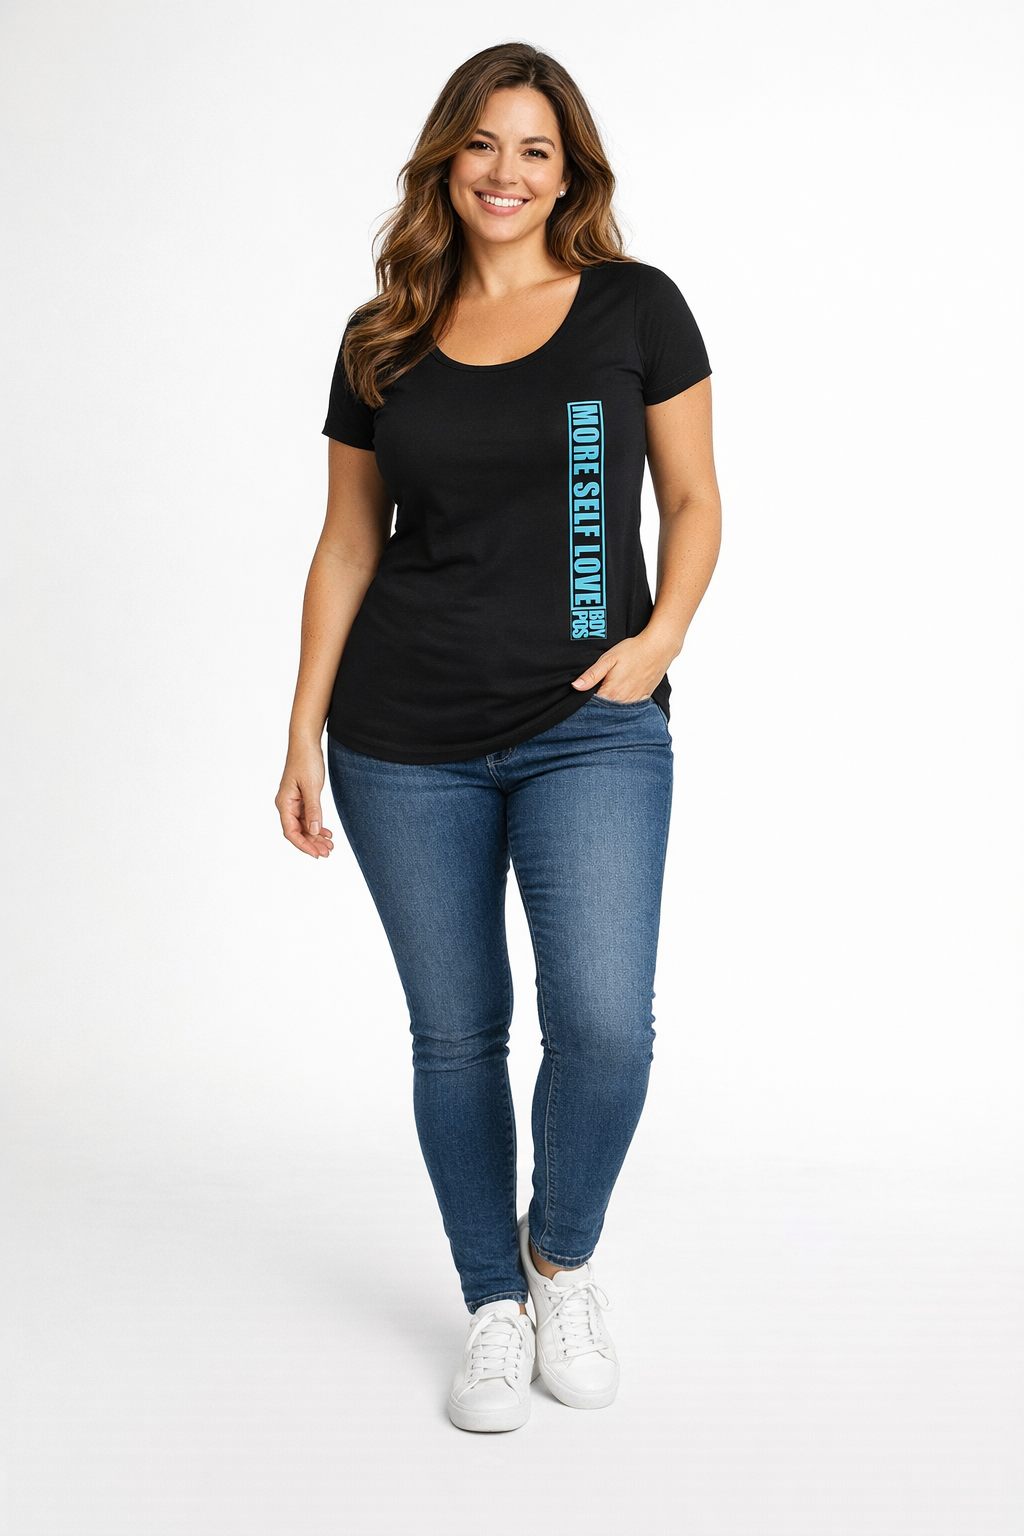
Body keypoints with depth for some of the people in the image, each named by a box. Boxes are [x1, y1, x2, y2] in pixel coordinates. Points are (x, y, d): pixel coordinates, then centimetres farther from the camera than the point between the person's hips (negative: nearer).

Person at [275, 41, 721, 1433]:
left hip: (591, 729, -2)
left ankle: (563, 1259, 17)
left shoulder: (636, 308, 3)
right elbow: (347, 546, 11)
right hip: (407, 743, 2)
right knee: (455, 1032, 8)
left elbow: (693, 501, 7)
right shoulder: (385, 341, 9)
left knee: (605, 1020, -14)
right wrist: (303, 733, 7)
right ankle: (494, 1306, 27)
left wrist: (661, 636, -10)